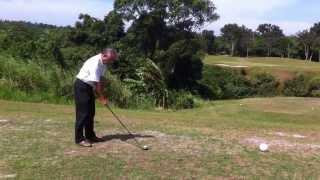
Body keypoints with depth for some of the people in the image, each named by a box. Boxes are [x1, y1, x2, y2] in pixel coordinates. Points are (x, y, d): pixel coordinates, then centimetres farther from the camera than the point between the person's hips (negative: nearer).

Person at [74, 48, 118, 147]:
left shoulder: (103, 63, 2)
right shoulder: (95, 63, -27)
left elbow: (100, 80, 5)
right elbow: (96, 83, -24)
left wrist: (102, 95, -1)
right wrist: (102, 98, -18)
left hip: (89, 87, 9)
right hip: (81, 86, -9)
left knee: (91, 113, 11)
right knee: (82, 113, -9)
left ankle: (90, 136, 19)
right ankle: (79, 139, -4)